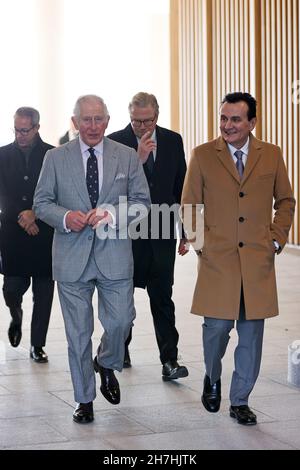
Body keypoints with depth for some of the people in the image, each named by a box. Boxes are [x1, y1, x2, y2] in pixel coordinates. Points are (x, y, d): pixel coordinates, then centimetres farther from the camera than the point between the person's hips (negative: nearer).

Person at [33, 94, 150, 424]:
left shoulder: (127, 157, 5)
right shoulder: (56, 158, 4)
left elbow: (142, 201, 4)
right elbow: (41, 202, 5)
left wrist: (112, 213, -15)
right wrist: (65, 217, -16)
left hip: (114, 253, 0)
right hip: (72, 257, 0)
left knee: (120, 321, -3)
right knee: (78, 334, 5)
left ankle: (106, 364, 32)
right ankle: (84, 400, 19)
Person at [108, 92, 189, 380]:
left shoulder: (172, 141, 3)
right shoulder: (116, 141, -6)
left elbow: (181, 187, 8)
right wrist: (138, 159, -26)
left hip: (161, 232, 1)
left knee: (162, 298, -2)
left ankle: (169, 361, -2)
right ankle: (121, 350, 32)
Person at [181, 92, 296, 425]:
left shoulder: (271, 155, 7)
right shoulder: (202, 156, 3)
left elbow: (285, 201, 16)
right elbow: (189, 205, 8)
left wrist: (277, 238, 5)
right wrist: (195, 241, -3)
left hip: (258, 260, 2)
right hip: (217, 259, -1)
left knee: (251, 332, 4)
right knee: (217, 326, -4)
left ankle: (240, 401, 19)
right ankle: (212, 378, 28)